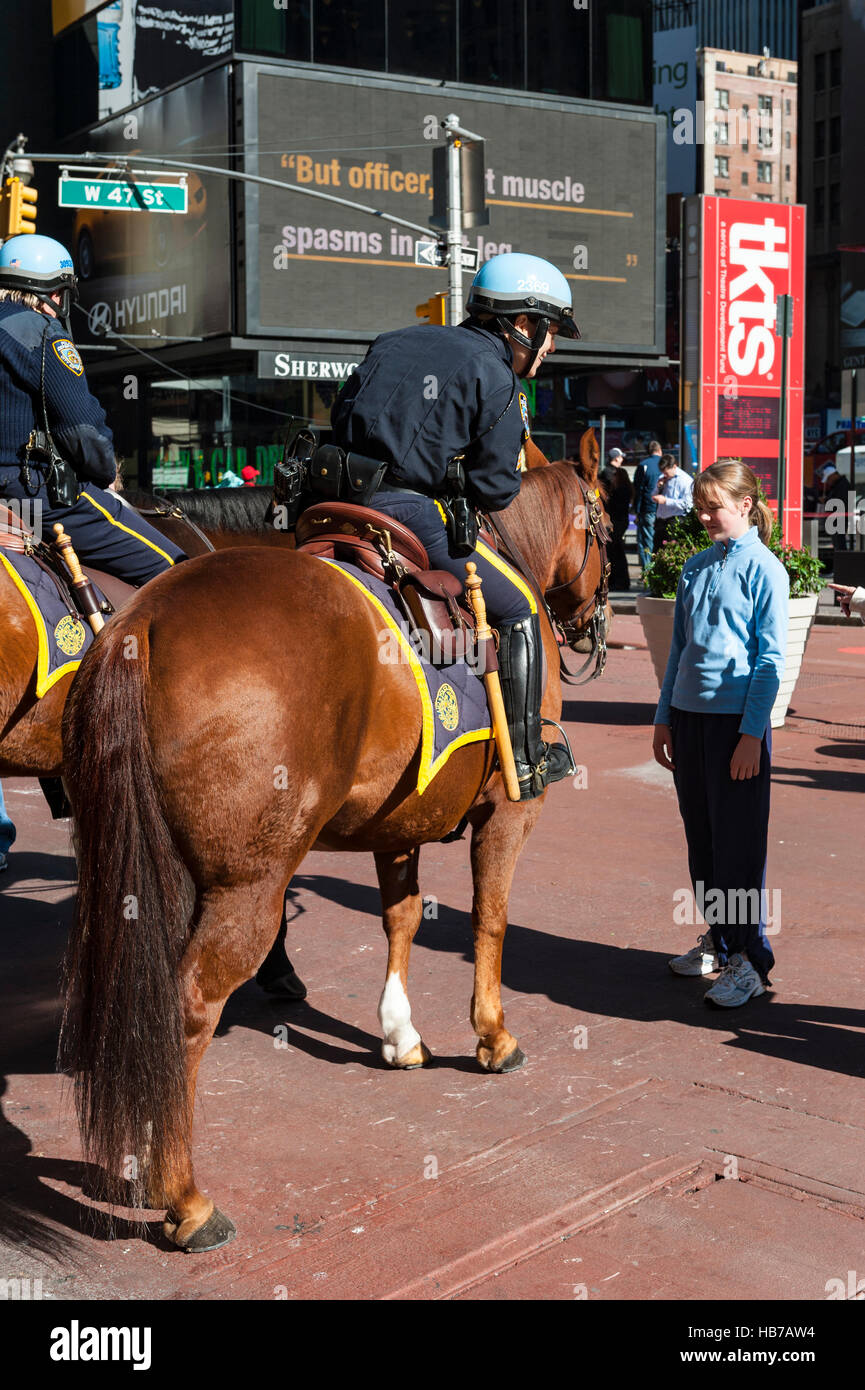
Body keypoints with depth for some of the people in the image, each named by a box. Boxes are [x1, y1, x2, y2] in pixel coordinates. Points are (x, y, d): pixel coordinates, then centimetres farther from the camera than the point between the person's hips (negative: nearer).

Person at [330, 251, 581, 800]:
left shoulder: (393, 341, 20)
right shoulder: (495, 378, -1)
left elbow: (342, 421, 21)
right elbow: (495, 489, -6)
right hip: (411, 512, -7)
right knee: (518, 605, 10)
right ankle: (525, 759, 14)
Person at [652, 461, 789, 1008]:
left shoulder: (764, 569, -7)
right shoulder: (696, 568, 11)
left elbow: (770, 659, -9)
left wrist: (751, 734, -14)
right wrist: (664, 718, 13)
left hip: (738, 719, -6)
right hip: (689, 715, 6)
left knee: (738, 841, -2)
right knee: (701, 836, 13)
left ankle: (748, 959, 8)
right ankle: (718, 940, 27)